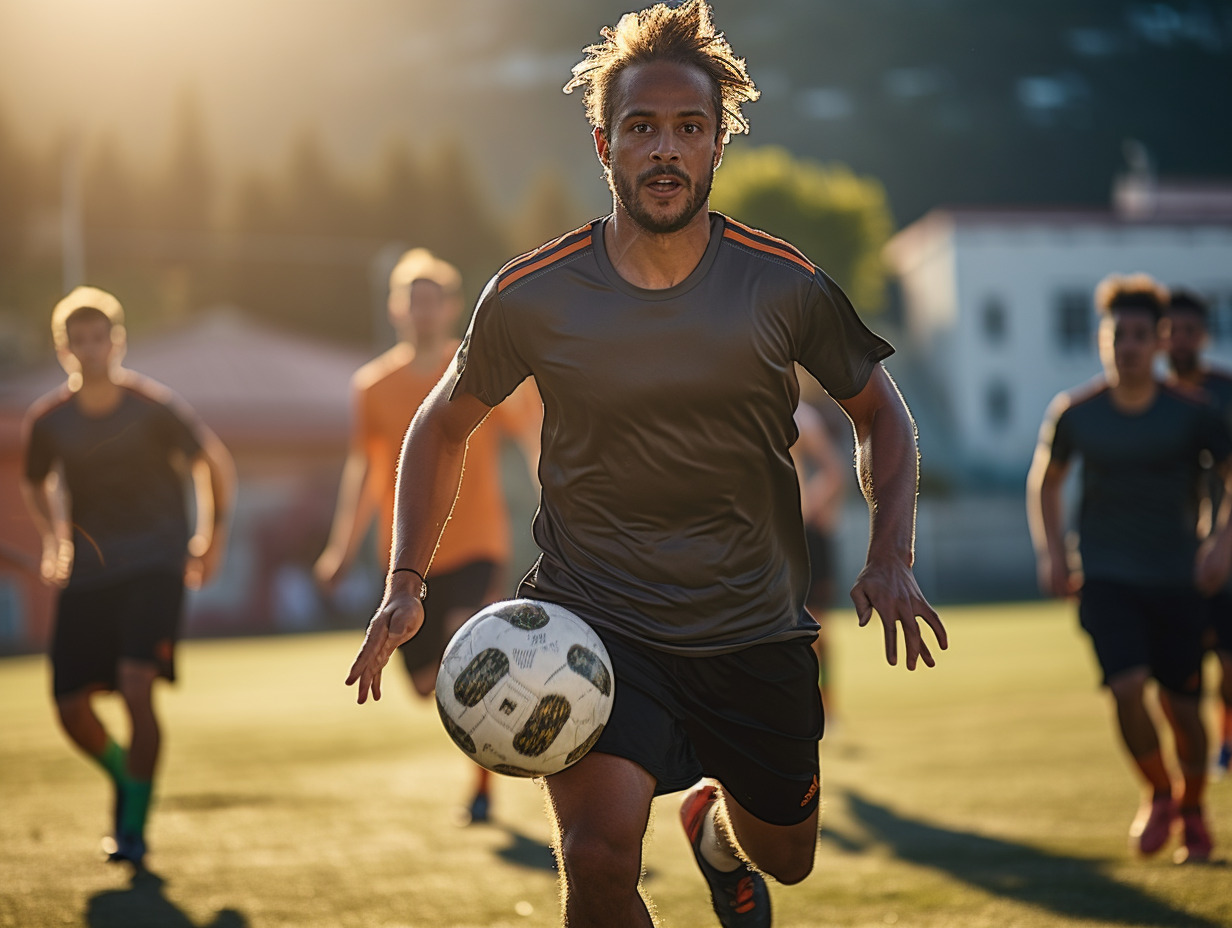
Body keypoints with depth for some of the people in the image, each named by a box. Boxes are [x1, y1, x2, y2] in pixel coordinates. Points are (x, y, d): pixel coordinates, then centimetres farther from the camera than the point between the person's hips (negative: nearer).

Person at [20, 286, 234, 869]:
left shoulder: (153, 408, -7)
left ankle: (134, 829, -7)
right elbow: (35, 484, 21)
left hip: (154, 566, -3)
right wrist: (53, 541, 10)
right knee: (71, 707, -3)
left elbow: (214, 463, 7)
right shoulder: (48, 420, 0)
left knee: (136, 687, -21)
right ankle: (125, 778, 30)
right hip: (87, 575, 4)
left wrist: (213, 531, 3)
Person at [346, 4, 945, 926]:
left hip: (754, 632, 2)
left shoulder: (784, 284, -9)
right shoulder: (531, 296, -10)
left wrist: (891, 560, -8)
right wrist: (407, 585, -3)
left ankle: (714, 825, 58)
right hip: (590, 621, -2)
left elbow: (879, 410, 7)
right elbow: (444, 425, 7)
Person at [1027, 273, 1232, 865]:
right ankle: (1157, 795, 9)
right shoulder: (1074, 413, -1)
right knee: (1126, 688, -18)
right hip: (1105, 576, 0)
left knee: (1181, 706, 2)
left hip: (1176, 578, 0)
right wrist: (1051, 555, 5)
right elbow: (1043, 482, 15)